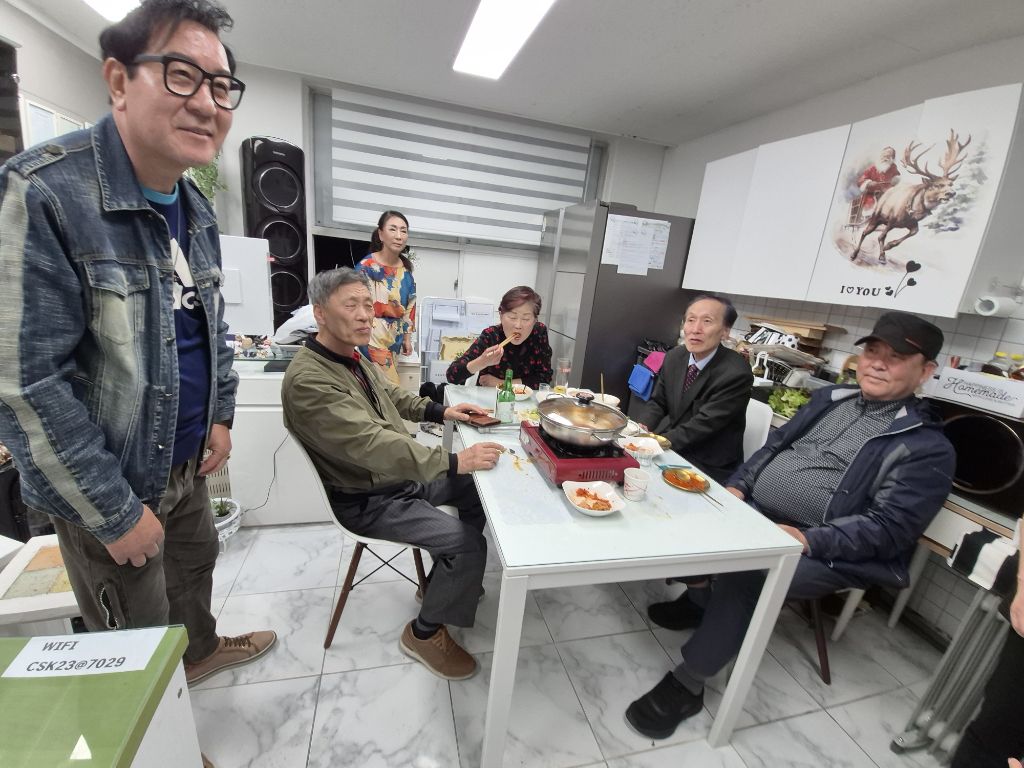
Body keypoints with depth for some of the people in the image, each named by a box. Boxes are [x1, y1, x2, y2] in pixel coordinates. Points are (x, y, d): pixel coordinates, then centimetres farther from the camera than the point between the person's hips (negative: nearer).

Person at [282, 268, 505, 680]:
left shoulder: (351, 355, 3)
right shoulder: (307, 381, -27)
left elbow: (390, 394, 19)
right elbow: (372, 445, -35)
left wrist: (439, 411, 6)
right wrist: (454, 461, -35)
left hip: (400, 475, 10)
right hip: (367, 500, -9)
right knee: (467, 543, -19)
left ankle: (446, 580, 30)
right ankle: (425, 632, 9)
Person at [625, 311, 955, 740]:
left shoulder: (927, 447, -4)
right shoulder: (829, 398, 14)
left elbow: (889, 526, -13)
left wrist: (807, 540, -26)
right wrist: (737, 486, -1)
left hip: (825, 553, -6)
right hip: (754, 514, 6)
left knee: (744, 575, -30)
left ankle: (687, 685, -11)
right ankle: (704, 601, 10)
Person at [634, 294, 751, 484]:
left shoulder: (737, 374, -21)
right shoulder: (674, 357, -2)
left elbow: (704, 424, -22)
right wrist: (640, 428, -14)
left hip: (708, 467, -5)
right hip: (670, 450, 6)